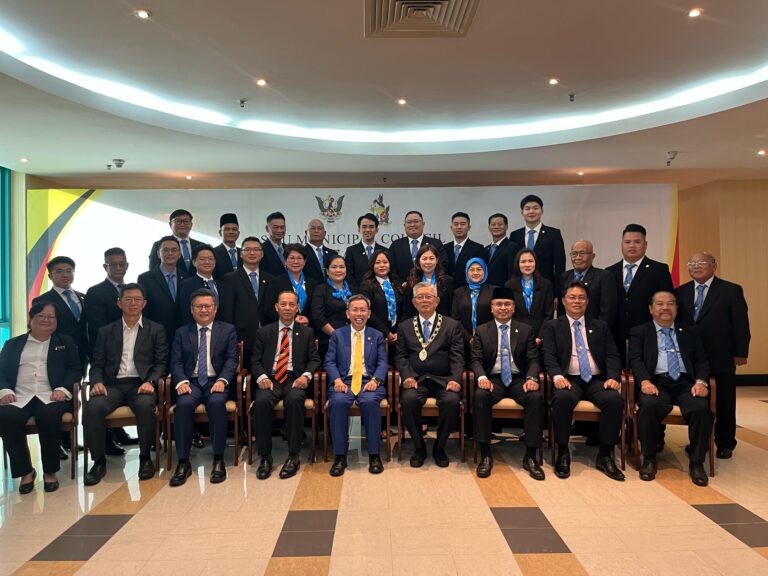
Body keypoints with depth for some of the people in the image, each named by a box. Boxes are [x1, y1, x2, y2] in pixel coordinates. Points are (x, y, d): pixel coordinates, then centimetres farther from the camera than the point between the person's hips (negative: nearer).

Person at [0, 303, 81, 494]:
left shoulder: (65, 341, 19)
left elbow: (75, 369, 8)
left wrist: (63, 389, -11)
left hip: (51, 395, -2)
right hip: (20, 396, 2)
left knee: (48, 416, -36)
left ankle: (50, 471, -16)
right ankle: (25, 471, -13)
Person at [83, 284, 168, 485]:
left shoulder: (156, 330, 13)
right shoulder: (106, 331, 18)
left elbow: (161, 362, 6)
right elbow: (97, 364, 13)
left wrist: (150, 381, -13)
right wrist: (97, 382, -8)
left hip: (141, 384, -2)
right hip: (113, 385, 2)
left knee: (146, 405, -35)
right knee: (92, 407, -30)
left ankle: (145, 457, -14)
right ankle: (99, 461, -12)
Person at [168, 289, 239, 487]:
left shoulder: (227, 330, 12)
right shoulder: (182, 333, 16)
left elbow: (232, 359, 2)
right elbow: (176, 362, 6)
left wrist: (222, 380, -16)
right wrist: (181, 381, -15)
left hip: (216, 381, -1)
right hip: (191, 382, 1)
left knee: (217, 402, -33)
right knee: (184, 404, -31)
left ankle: (218, 460, -24)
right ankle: (183, 463, -22)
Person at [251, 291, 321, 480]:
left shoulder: (306, 332, 16)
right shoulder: (264, 332, 16)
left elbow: (314, 359, 10)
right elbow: (255, 361, 11)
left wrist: (306, 375, -10)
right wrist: (261, 377, -10)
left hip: (294, 379, -1)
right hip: (270, 379, 1)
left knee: (294, 399, -35)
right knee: (261, 401, -33)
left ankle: (293, 457, -22)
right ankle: (265, 457, -18)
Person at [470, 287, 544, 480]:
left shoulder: (526, 330, 12)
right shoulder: (481, 331, 11)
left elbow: (533, 360, 6)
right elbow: (476, 360, 3)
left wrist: (532, 378, -15)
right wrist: (482, 377, -18)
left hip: (519, 379, 1)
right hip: (493, 379, -1)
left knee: (536, 398, -31)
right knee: (480, 396, -34)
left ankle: (530, 456, -19)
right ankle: (485, 455, -24)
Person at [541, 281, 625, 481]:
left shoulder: (601, 327, 20)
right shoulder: (551, 326, 13)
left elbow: (612, 356, 10)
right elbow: (549, 356, 0)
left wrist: (613, 377, -10)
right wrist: (557, 376, -20)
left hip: (597, 380, 3)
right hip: (569, 379, -2)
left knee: (615, 399, -30)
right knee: (563, 399, -36)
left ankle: (605, 456, -14)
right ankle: (563, 453, -17)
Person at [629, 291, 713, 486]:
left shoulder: (689, 332, 24)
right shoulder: (639, 332, 16)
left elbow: (701, 361, 15)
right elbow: (635, 360, 3)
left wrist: (700, 381, -6)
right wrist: (644, 381, -17)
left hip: (685, 383, 2)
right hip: (656, 382, -2)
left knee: (701, 408, -30)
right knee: (649, 405, -35)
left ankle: (696, 462, -11)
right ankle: (649, 459, -14)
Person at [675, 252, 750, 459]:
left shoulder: (731, 290, -2)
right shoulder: (680, 292, 6)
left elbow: (740, 324, -3)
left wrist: (740, 353, -7)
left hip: (721, 359, -2)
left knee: (724, 403, 9)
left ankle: (725, 443, 24)